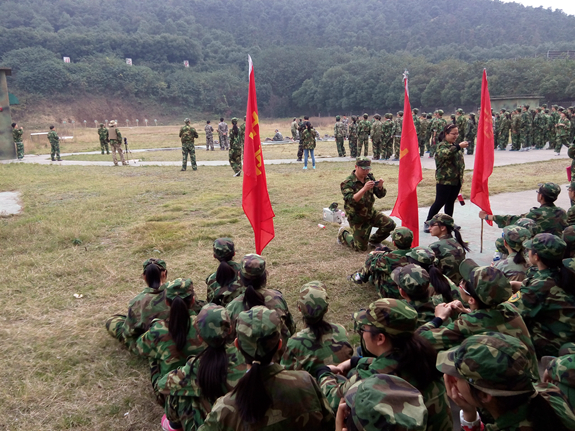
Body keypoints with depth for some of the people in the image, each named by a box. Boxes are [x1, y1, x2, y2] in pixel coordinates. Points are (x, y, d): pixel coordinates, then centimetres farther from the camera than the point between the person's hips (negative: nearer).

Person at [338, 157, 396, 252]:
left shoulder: (369, 178, -1)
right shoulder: (347, 183, -19)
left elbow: (381, 195, 0)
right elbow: (351, 200, -33)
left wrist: (380, 186, -23)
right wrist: (364, 189, -44)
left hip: (370, 213, 6)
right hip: (357, 218, -5)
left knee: (390, 224, -12)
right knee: (361, 248, 0)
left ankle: (374, 240, 15)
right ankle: (343, 234, 28)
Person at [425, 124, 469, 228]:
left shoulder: (455, 146, 18)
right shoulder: (442, 145, -9)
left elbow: (460, 161, 28)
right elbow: (443, 154, -34)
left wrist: (461, 177, 23)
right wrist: (458, 147, -40)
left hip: (456, 180, 7)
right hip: (444, 180, -7)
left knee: (450, 202, 13)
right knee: (440, 202, -6)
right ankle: (428, 223, 3)